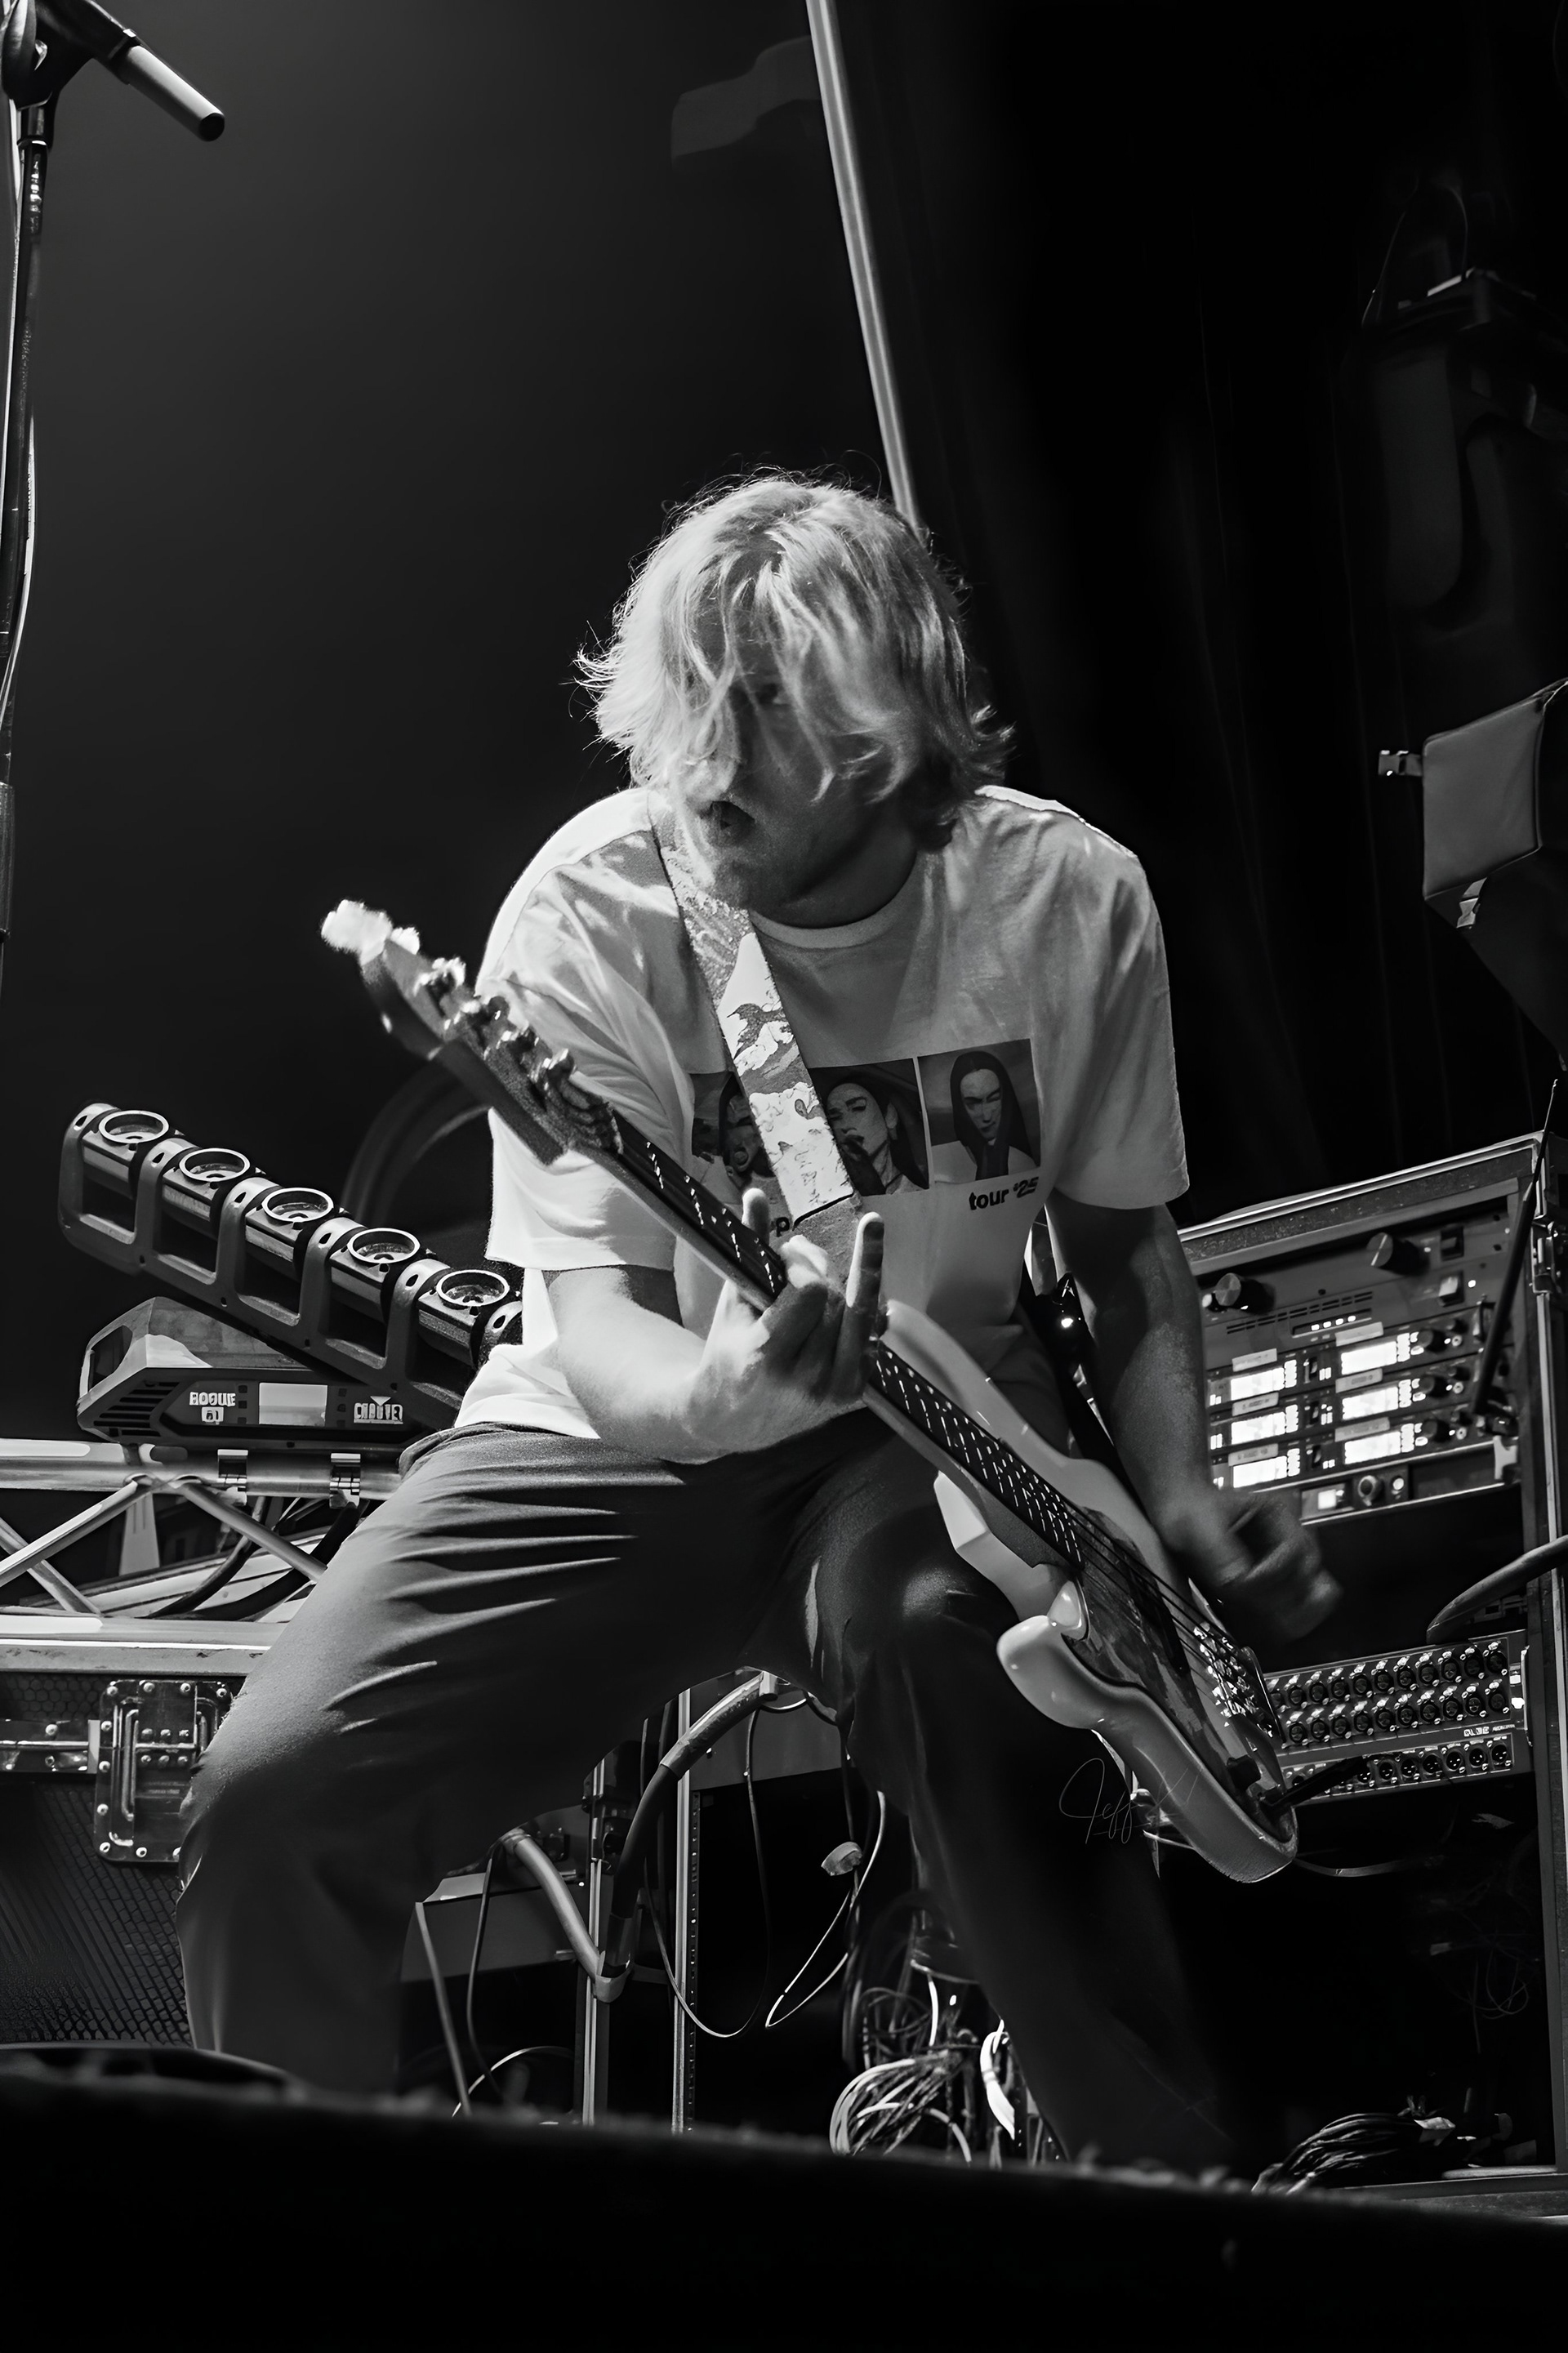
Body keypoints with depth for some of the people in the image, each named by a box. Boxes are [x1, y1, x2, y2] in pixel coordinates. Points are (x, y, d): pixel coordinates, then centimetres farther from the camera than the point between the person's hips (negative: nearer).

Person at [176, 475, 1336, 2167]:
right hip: (628, 1432, 0)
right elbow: (593, 1323, -19)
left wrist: (1177, 1501, -11)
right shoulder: (589, 915, -17)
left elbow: (1128, 1248, 6)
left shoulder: (1068, 899, -9)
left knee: (941, 1631, -36)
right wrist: (721, 1391, -42)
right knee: (274, 1794, -20)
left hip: (930, 1431, 0)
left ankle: (1173, 2195, -20)